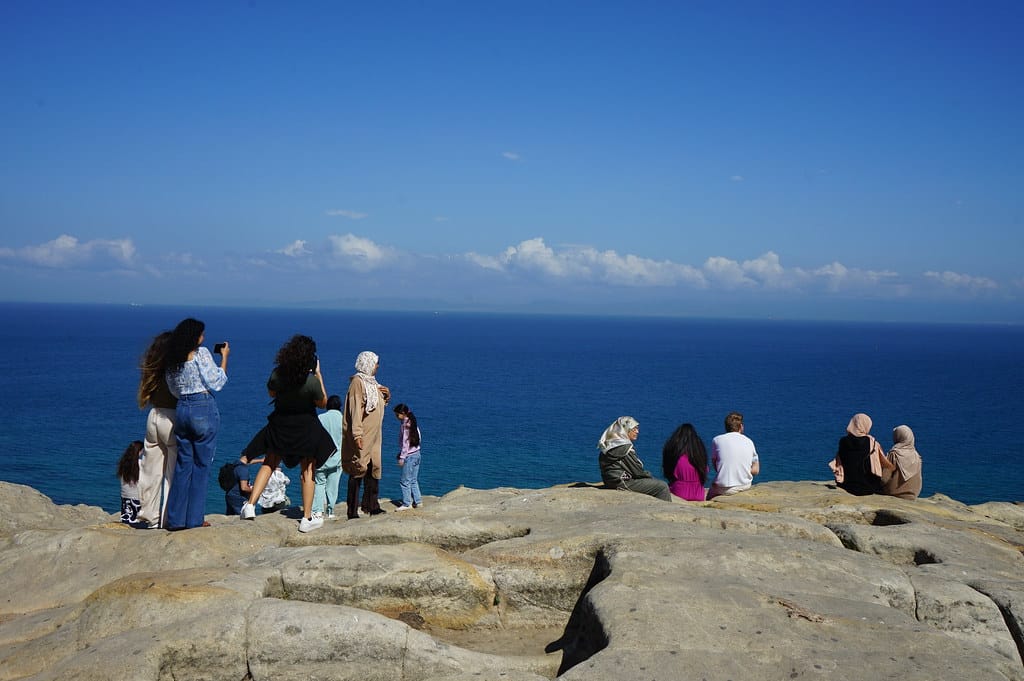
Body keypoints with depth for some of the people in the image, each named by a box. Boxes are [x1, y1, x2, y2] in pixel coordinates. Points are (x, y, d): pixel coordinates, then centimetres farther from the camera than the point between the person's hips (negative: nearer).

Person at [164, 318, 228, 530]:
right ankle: (195, 518, 4)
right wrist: (224, 357, 2)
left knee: (183, 464, 12)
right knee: (201, 465, 2)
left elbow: (175, 390, 15)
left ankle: (176, 519, 13)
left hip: (181, 409, 6)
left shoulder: (172, 360, 10)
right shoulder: (201, 353, -8)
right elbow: (216, 382, -7)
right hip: (204, 409, -6)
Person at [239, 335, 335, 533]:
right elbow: (322, 403, -6)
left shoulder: (277, 374, -16)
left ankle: (250, 505, 7)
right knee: (308, 470, 9)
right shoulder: (312, 381, -25)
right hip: (306, 428, -3)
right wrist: (319, 375, -4)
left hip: (279, 425, 3)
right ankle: (307, 519, 12)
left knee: (268, 464, 18)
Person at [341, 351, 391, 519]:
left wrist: (386, 395, 5)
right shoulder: (357, 382, -11)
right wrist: (357, 434, -26)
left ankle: (371, 505, 20)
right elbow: (355, 409, -19)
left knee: (373, 470, 12)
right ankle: (353, 511, -4)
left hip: (373, 436, 9)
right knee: (358, 470, -7)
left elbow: (379, 403, 28)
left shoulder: (371, 382, 15)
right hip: (362, 436, -9)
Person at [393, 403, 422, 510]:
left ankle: (406, 504, 2)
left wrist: (402, 457, -13)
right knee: (413, 480, 15)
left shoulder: (405, 425, -15)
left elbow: (405, 442, -17)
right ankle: (418, 501, 17)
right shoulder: (413, 423, 10)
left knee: (404, 481, -1)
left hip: (409, 456, -9)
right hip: (416, 454, 9)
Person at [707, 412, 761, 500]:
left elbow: (715, 465, 6)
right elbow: (755, 470, 5)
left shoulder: (717, 440, -3)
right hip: (745, 487, 3)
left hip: (724, 489, -3)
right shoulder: (749, 441, 4)